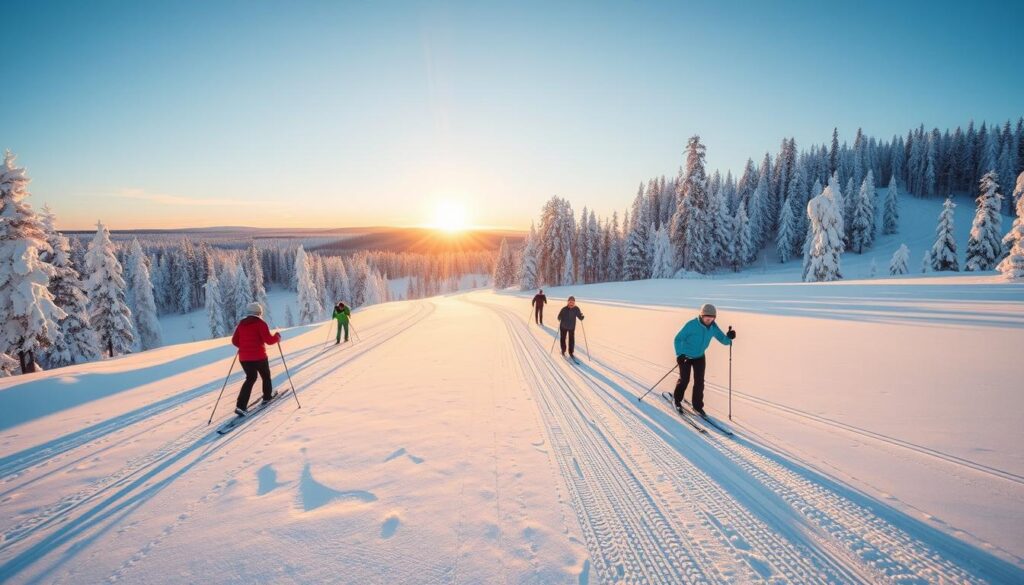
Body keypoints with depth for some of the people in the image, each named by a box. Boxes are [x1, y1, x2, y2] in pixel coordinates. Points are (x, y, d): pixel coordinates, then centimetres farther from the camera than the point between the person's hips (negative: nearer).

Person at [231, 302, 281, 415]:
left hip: (243, 358, 5)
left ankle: (241, 405, 3)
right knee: (266, 375, 20)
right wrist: (277, 337, 3)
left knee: (250, 378, 17)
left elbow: (234, 341, 10)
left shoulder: (241, 324, 9)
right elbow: (269, 340, -16)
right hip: (259, 357, -5)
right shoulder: (260, 323, -8)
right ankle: (268, 396, 37)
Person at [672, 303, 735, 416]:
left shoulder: (713, 327, -12)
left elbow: (723, 340, -8)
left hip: (700, 357, 4)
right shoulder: (692, 325, -26)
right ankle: (677, 400, 26)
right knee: (684, 380, 1)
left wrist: (729, 337, -32)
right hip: (685, 356, -4)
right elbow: (678, 339, -21)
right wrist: (679, 354, -31)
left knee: (699, 382, 1)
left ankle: (697, 406, 17)